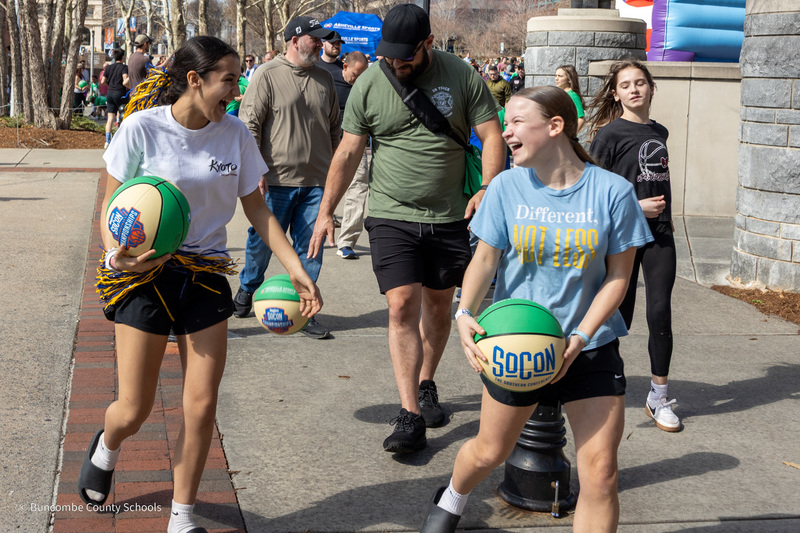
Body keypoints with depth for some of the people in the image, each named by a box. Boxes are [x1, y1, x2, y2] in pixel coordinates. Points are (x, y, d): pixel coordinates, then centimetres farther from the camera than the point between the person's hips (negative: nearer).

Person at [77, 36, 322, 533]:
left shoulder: (235, 133, -1)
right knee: (134, 411, 1)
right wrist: (117, 253, -24)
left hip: (206, 276, 3)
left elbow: (257, 208, 6)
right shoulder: (142, 128, -11)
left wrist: (297, 269, -1)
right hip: (145, 274, -3)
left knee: (202, 407, -1)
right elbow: (112, 203, -4)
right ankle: (106, 446, 40)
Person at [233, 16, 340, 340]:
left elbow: (334, 128, 20)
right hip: (276, 180, -4)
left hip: (316, 182, 4)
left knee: (309, 249, 3)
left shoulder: (324, 79, 12)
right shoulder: (268, 76, -4)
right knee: (262, 241, 8)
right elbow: (249, 124, -7)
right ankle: (246, 292, 32)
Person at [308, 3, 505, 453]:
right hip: (392, 217, -1)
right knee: (403, 306, -10)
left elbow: (492, 137, -2)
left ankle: (426, 385, 36)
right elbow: (348, 152, 3)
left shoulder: (462, 77, -4)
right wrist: (326, 212, 0)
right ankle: (410, 416, -8)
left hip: (451, 216, 1)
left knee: (439, 304, 13)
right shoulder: (369, 85, -2)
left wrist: (487, 189, -17)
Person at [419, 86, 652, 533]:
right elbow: (485, 260, 0)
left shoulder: (613, 191, -9)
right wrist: (466, 314, -19)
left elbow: (618, 275, -5)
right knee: (489, 452, 15)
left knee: (600, 473, -3)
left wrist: (579, 338, -15)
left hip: (591, 347, -1)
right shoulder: (506, 187, -4)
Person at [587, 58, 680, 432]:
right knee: (619, 314, 3)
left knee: (660, 311, -1)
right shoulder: (610, 134, -6)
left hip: (659, 234, 4)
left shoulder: (659, 132, 12)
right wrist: (635, 206, -16)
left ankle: (659, 396, 12)